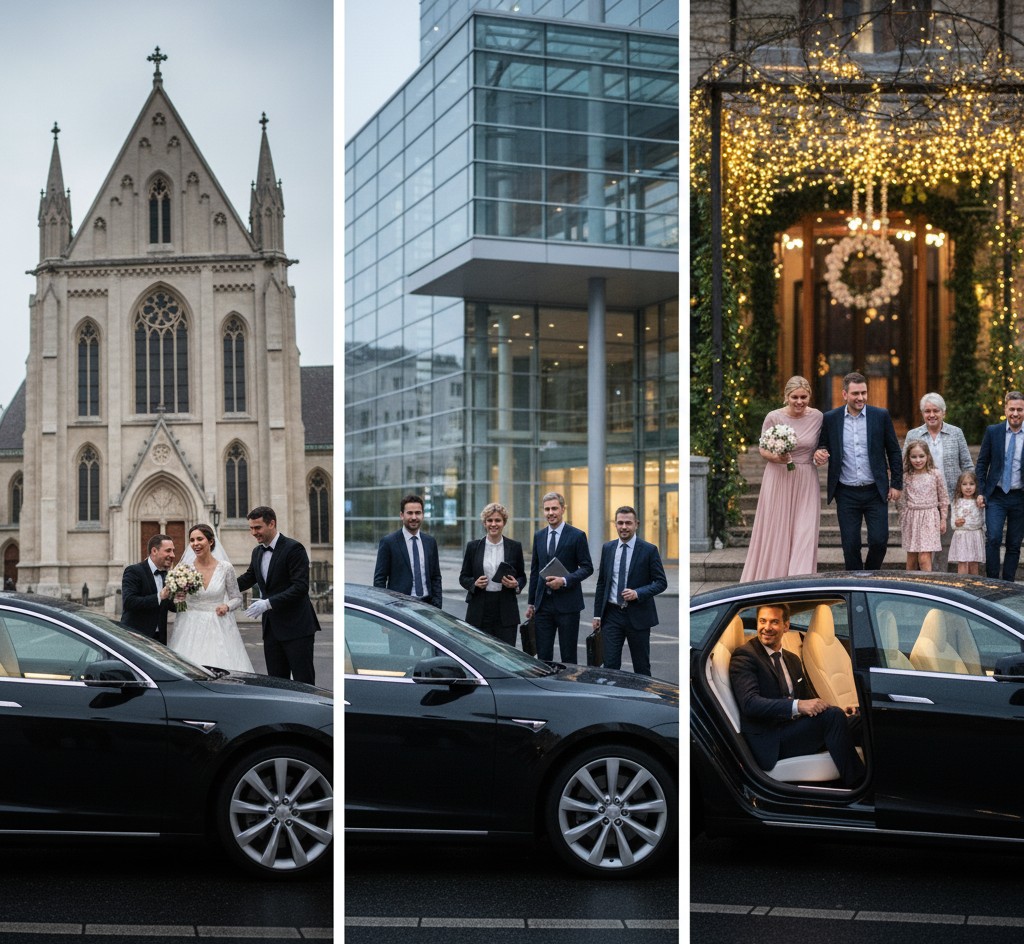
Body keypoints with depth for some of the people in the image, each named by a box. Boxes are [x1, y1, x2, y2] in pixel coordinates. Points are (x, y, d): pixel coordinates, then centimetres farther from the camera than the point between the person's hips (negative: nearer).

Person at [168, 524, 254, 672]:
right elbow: (175, 602, 11)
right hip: (191, 629, 0)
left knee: (222, 667, -6)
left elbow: (237, 598, 8)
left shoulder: (225, 568, -2)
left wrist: (227, 606, -11)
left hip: (219, 628, 0)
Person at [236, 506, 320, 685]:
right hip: (272, 628, 8)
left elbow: (300, 587, -19)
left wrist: (268, 603, -24)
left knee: (304, 681, -4)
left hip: (296, 626, -7)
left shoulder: (294, 549, -12)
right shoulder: (257, 552, 12)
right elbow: (249, 578, 25)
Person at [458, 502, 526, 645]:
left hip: (506, 611, 0)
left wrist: (516, 584, -8)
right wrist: (474, 583, -10)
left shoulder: (514, 547, 6)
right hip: (480, 611, 0)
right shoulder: (473, 547, 6)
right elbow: (463, 577, 10)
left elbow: (522, 577, 13)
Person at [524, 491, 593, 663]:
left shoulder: (577, 536, -4)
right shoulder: (539, 536, 11)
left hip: (567, 604, -4)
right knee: (543, 655, 5)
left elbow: (587, 567, -4)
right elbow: (534, 570, 15)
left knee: (568, 656, 2)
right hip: (543, 604, 4)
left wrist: (565, 580, -18)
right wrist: (531, 602, 13)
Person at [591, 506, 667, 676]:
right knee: (610, 665, 0)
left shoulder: (649, 550, -5)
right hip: (612, 614, 3)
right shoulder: (607, 548, 6)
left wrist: (638, 593, -20)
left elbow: (661, 582, -5)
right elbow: (601, 583, 12)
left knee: (641, 666, 7)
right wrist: (597, 614, 9)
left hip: (638, 616, -3)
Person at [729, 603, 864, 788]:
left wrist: (839, 713, -1)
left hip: (793, 728, 8)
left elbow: (808, 700, 21)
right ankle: (857, 786, -22)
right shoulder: (744, 656, -5)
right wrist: (797, 706, -29)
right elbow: (749, 703, -19)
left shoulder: (792, 659, 21)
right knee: (832, 716, -26)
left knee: (858, 718, -11)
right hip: (769, 742, -8)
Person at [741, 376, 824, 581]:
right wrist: (776, 457, -19)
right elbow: (762, 449, -1)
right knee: (775, 531, 4)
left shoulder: (817, 417, -1)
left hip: (806, 481, 1)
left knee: (804, 533, -2)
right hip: (779, 479, -1)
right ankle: (769, 580, 20)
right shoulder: (774, 417, -8)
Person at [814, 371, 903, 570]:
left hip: (875, 492, 0)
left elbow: (894, 452, 6)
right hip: (846, 494, 0)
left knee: (879, 541, -3)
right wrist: (819, 454, -13)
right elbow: (822, 447, 11)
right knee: (850, 546, 3)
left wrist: (896, 484, 2)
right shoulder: (830, 419, 1)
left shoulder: (881, 416, 0)